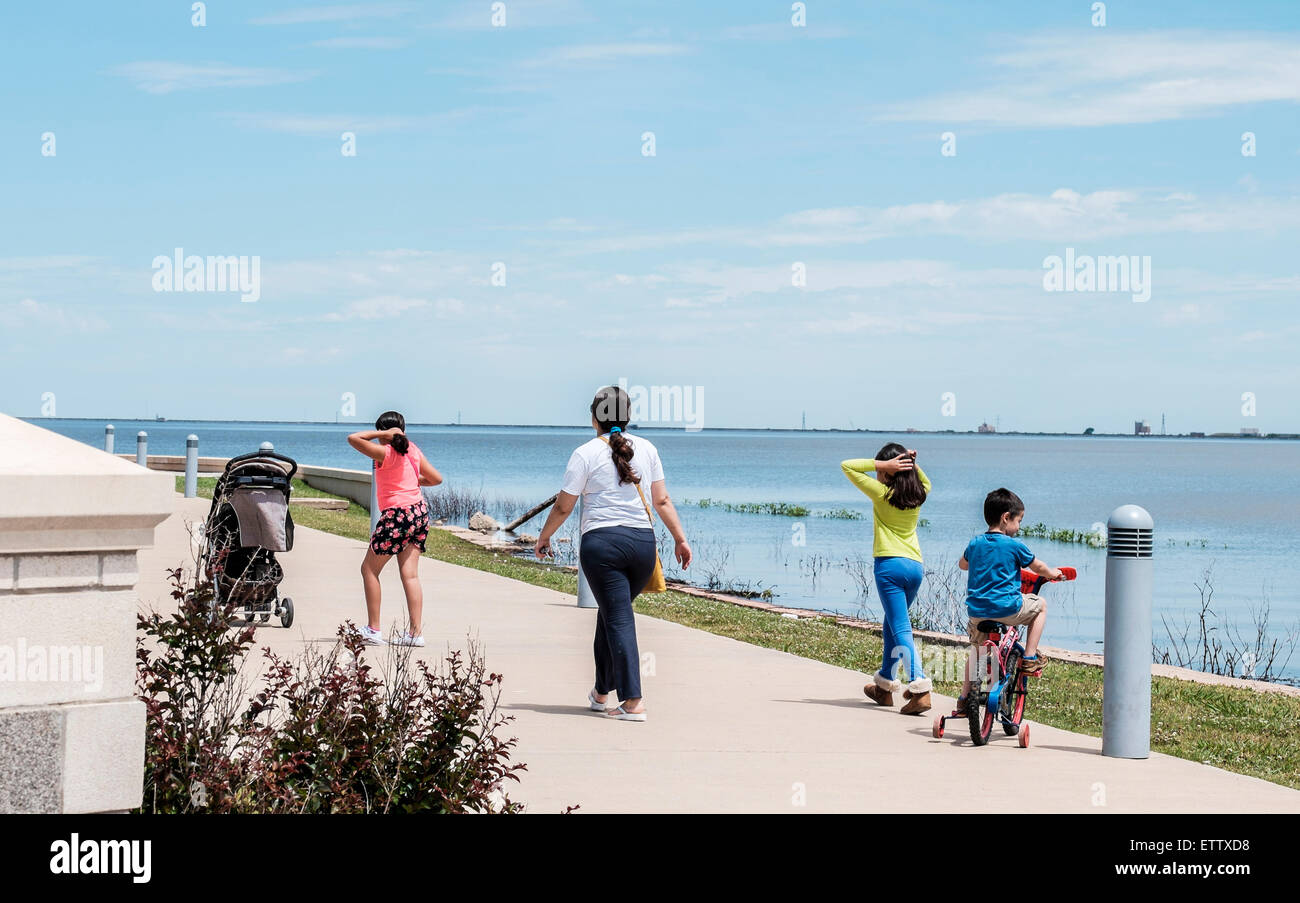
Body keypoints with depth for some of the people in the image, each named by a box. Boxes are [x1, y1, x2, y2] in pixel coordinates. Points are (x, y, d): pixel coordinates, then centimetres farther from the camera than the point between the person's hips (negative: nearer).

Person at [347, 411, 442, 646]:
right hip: (420, 512, 7)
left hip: (397, 514, -7)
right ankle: (415, 632, -2)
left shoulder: (385, 453, -11)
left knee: (369, 569, 5)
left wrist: (382, 433, -11)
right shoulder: (413, 450, 9)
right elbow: (436, 478, 15)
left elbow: (353, 438, -18)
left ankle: (373, 629, 3)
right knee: (410, 574, 5)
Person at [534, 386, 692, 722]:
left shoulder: (586, 453, -2)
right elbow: (662, 500, 10)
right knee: (611, 614, 19)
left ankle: (633, 701, -9)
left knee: (618, 619, -3)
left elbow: (563, 507, 1)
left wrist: (544, 537, 16)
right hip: (643, 541, 4)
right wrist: (680, 539, 16)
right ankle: (601, 691, 29)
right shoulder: (647, 449, 10)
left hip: (602, 542, -4)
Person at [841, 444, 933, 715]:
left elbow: (848, 466, -3)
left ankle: (921, 690, -23)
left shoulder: (882, 494, -6)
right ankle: (885, 686, 31)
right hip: (916, 566, 7)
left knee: (901, 629, -10)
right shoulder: (918, 495, 9)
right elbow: (926, 483, 36)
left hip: (889, 564, -7)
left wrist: (882, 465, -7)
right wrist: (913, 464, 18)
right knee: (892, 624, 21)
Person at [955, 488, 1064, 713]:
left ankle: (964, 699, 24)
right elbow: (1038, 567, 9)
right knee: (1041, 604, 21)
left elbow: (962, 564, 31)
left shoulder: (975, 544, 10)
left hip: (976, 611, 5)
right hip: (1006, 608, -5)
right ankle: (1029, 658, 15)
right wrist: (1053, 574, 31)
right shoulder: (1014, 545, -5)